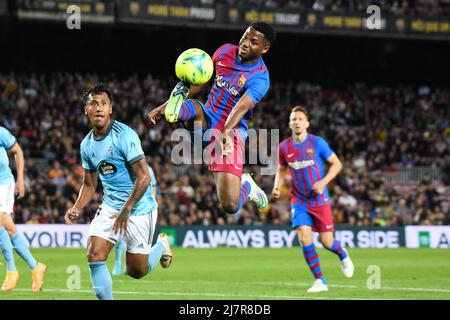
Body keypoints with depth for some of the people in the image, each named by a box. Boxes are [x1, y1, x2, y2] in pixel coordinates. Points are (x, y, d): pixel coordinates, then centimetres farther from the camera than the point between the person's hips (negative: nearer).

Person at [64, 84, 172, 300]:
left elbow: (144, 178, -20)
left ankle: (161, 245, 33)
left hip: (139, 209, -6)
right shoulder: (87, 145, 4)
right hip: (109, 207, 6)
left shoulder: (124, 135, -17)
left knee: (136, 271, 2)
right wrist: (77, 208, -2)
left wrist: (126, 211, -20)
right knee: (94, 256, -13)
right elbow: (89, 184, 16)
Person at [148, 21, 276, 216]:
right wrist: (165, 105, 13)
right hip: (205, 120, 4)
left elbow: (242, 107, -31)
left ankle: (246, 185, 18)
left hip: (232, 132, -4)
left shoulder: (260, 78, -14)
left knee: (230, 206, -13)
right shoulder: (225, 51, 2)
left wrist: (227, 132, -50)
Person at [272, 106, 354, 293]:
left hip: (320, 200, -2)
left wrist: (323, 182, -17)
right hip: (299, 201, 2)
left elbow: (336, 164, -3)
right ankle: (320, 281, -5)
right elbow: (281, 170, 15)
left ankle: (343, 255, 36)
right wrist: (277, 187, -4)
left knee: (326, 242, -2)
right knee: (304, 237, -16)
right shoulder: (284, 147, -1)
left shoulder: (317, 143, -9)